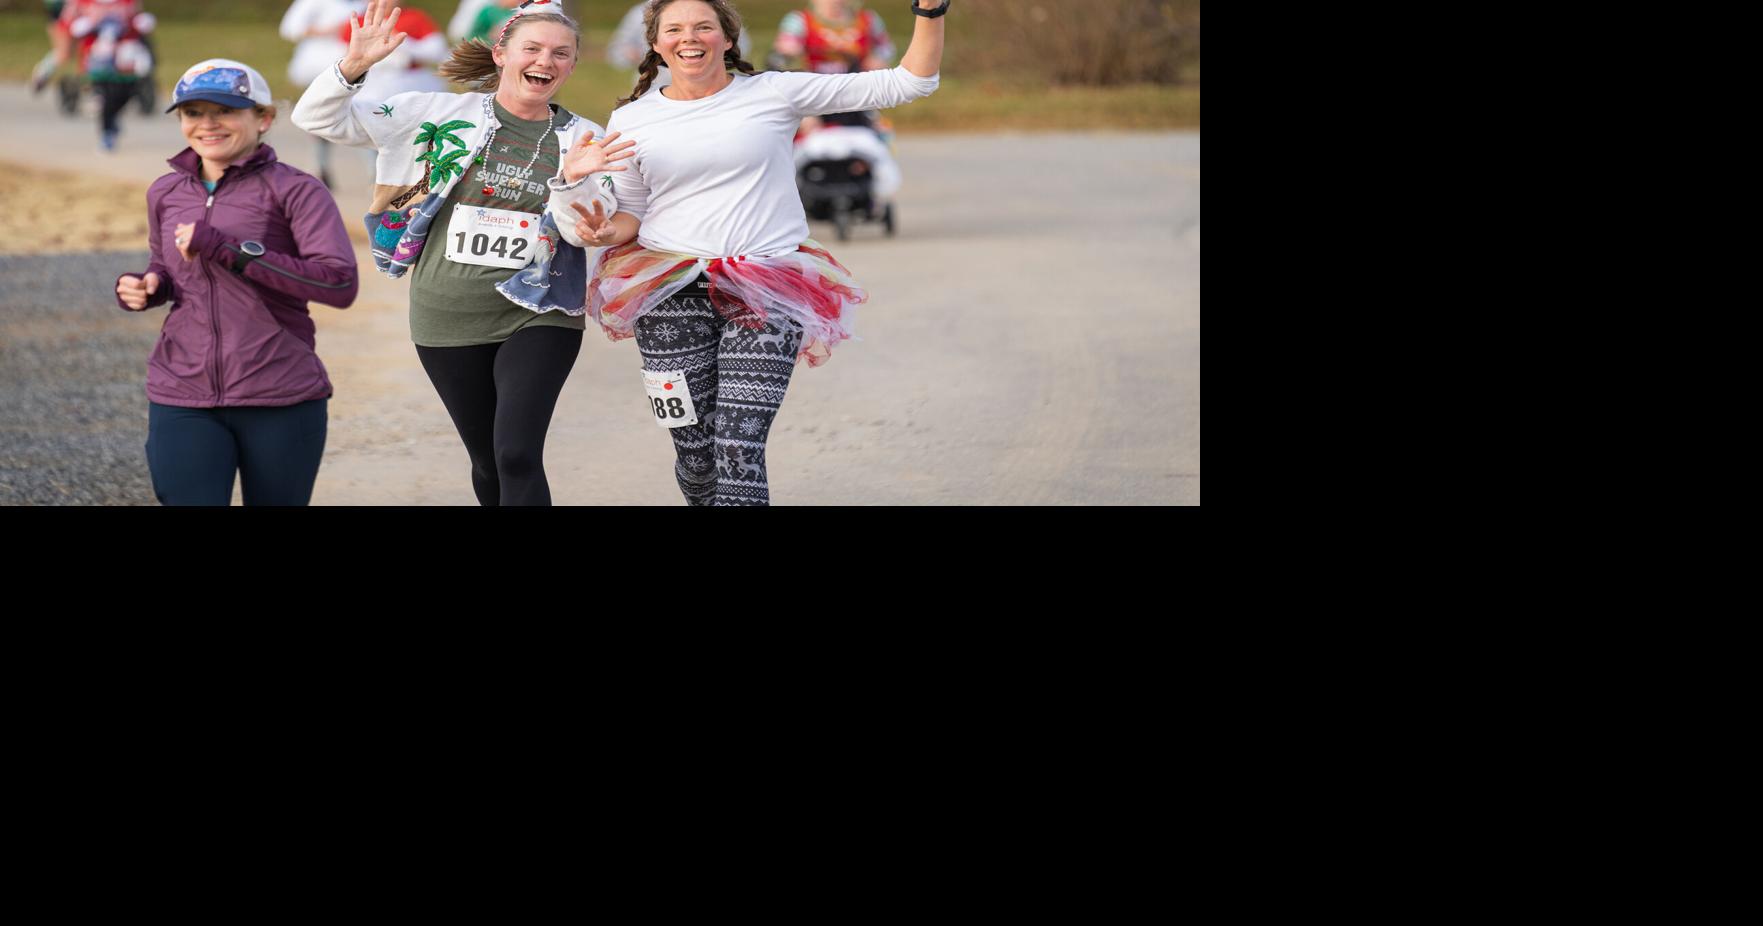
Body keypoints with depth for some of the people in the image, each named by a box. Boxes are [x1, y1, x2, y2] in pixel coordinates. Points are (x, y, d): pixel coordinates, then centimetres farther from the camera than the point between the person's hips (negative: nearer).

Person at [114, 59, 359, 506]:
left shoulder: (293, 191, -6)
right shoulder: (166, 194, 10)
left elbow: (340, 283, -17)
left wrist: (226, 248, -20)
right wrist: (144, 287, 3)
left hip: (282, 401, -3)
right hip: (182, 401, 3)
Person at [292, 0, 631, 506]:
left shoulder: (580, 139, 1)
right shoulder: (441, 114, -2)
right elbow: (318, 119, -3)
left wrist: (575, 179, -30)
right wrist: (353, 66, -21)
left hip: (538, 318, -1)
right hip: (448, 316, 1)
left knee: (518, 456, -15)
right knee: (487, 460, 11)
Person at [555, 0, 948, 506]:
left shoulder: (774, 94, 3)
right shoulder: (631, 120, 9)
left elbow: (908, 84, 2)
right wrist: (607, 231, -5)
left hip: (768, 293, -2)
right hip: (672, 293, 2)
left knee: (739, 447, -15)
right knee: (694, 452, -2)